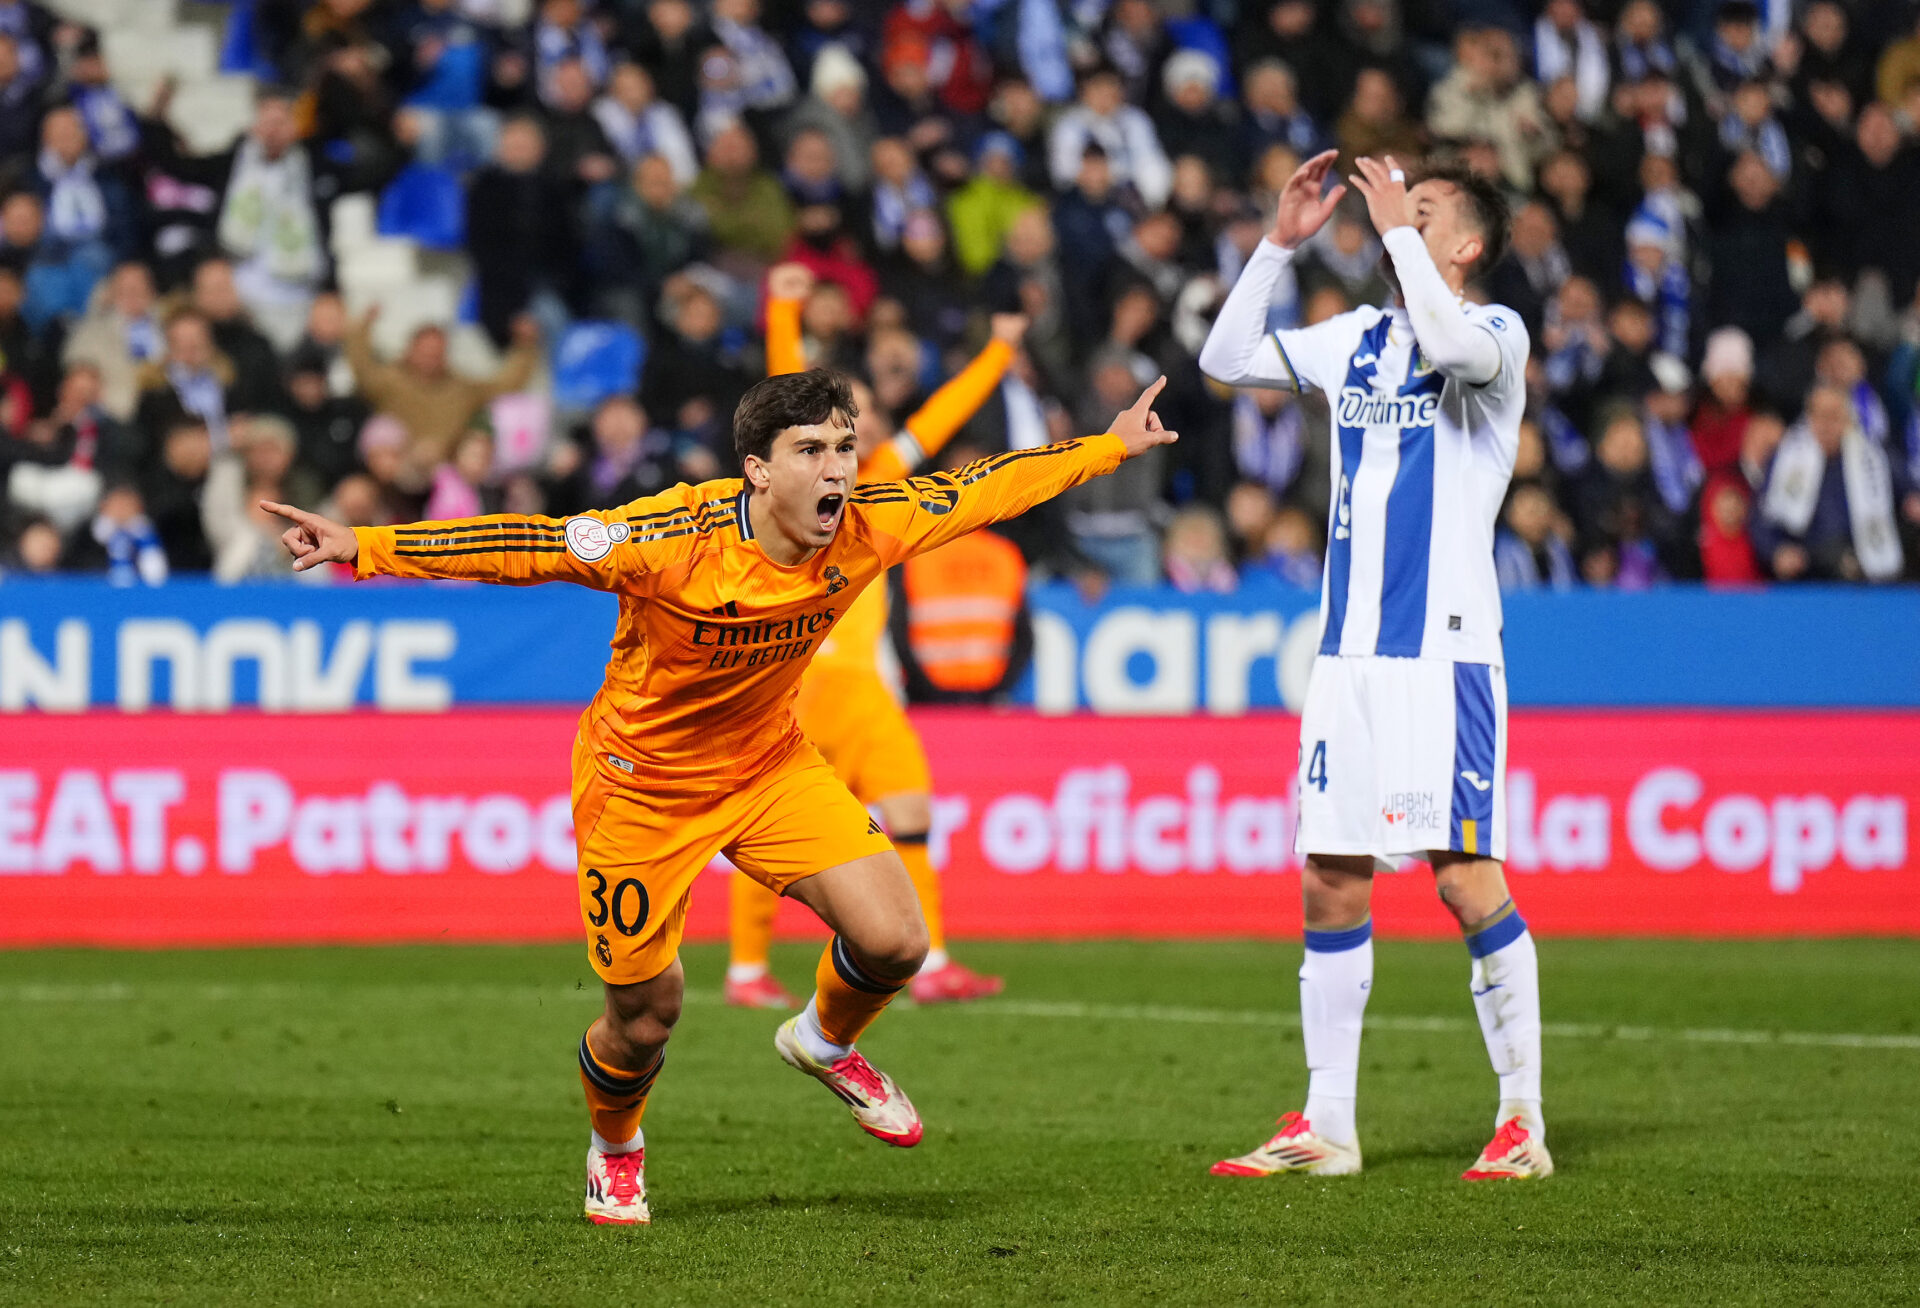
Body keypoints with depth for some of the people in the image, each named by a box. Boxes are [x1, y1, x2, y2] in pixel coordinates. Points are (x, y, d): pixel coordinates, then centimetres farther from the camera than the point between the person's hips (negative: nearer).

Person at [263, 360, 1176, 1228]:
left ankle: (824, 1042, 24)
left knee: (893, 941, -13)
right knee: (646, 1011, 5)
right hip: (640, 782, -4)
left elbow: (985, 488, -2)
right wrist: (361, 548, -37)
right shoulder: (673, 542, -32)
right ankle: (615, 1148, 41)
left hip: (770, 764, 4)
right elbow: (525, 547, -31)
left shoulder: (868, 529, -17)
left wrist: (1111, 447, 9)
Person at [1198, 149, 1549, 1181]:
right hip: (1349, 650, 6)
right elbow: (1225, 360, 18)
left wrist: (1398, 225, -15)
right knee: (1330, 885, 5)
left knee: (1468, 879, -10)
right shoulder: (1358, 339, 16)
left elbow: (1452, 342, -26)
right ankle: (1327, 1126, 12)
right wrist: (1281, 241, 10)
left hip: (1447, 650, -6)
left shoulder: (1496, 333, -2)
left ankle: (1523, 1121, -3)